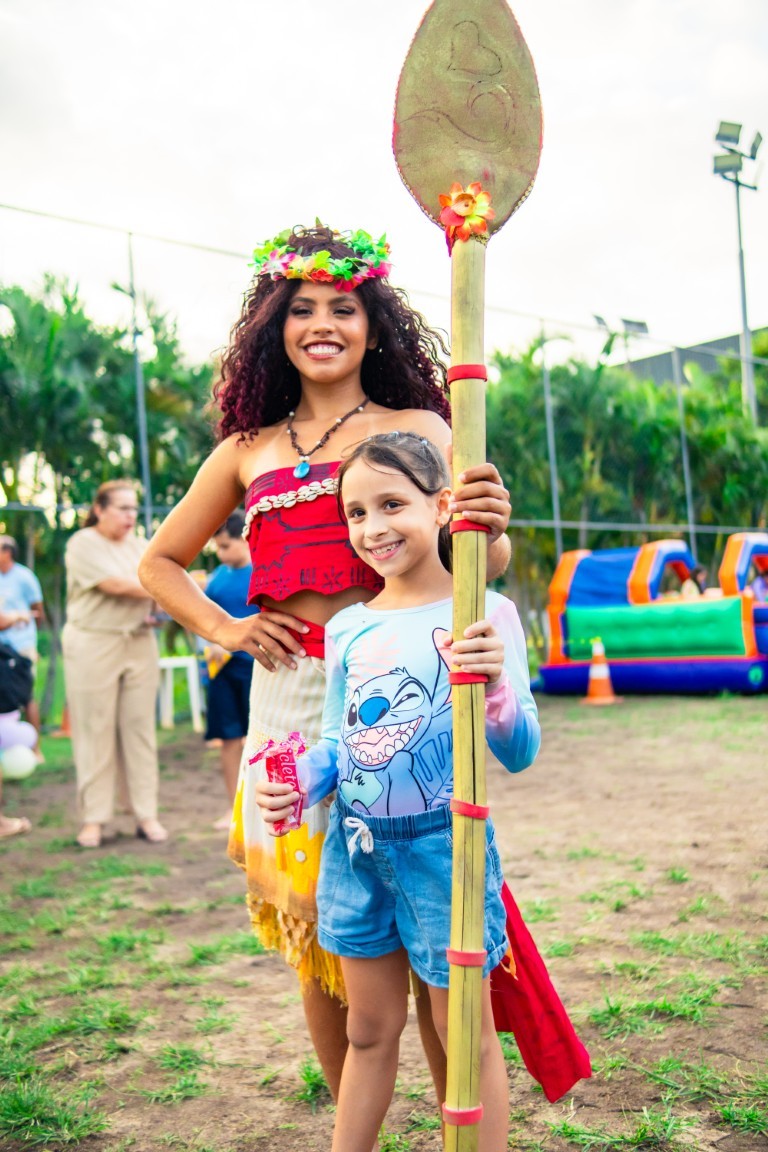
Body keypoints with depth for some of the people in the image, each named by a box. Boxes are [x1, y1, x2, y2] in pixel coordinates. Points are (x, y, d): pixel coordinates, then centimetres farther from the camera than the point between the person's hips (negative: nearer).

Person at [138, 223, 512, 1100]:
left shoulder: (417, 429, 5)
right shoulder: (247, 452, 14)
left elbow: (479, 564, -4)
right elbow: (159, 561, 23)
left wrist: (490, 533, -27)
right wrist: (224, 629, 7)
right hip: (288, 698, 4)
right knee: (315, 930, 11)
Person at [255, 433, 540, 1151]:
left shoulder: (482, 615, -12)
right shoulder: (345, 629, 2)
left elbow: (519, 754, -14)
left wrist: (494, 683, -33)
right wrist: (298, 783, -9)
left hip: (442, 847, -4)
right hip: (354, 847, 5)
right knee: (369, 1030, 21)